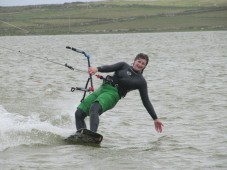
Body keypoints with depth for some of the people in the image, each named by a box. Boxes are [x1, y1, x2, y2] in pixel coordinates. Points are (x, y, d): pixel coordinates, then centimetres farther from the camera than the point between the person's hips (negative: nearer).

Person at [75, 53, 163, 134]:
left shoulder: (141, 81, 10)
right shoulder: (124, 66, 15)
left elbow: (146, 101, 12)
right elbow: (110, 68, -1)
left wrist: (155, 119, 9)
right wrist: (97, 69, -24)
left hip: (113, 95, -5)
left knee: (94, 109, -35)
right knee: (79, 113, -6)